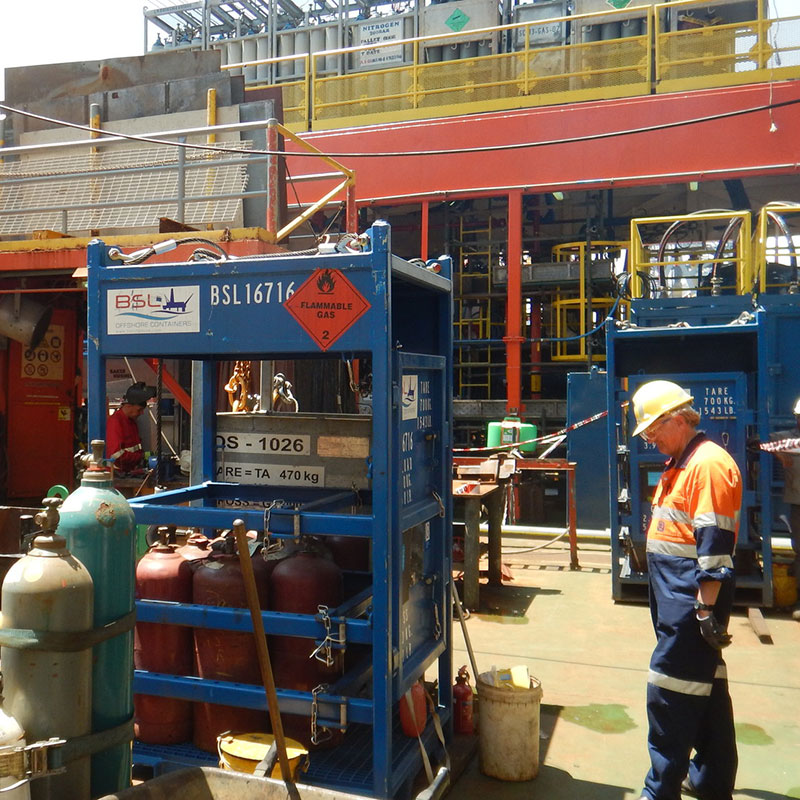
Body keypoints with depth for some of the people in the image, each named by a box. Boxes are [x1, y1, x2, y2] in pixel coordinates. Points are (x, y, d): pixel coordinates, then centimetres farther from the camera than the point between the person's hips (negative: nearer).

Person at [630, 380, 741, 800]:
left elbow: (715, 543, -22)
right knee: (706, 686, 18)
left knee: (671, 693, -5)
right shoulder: (679, 464, 16)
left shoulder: (709, 464, -17)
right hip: (676, 595, 11)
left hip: (694, 600, -11)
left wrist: (706, 609, -22)